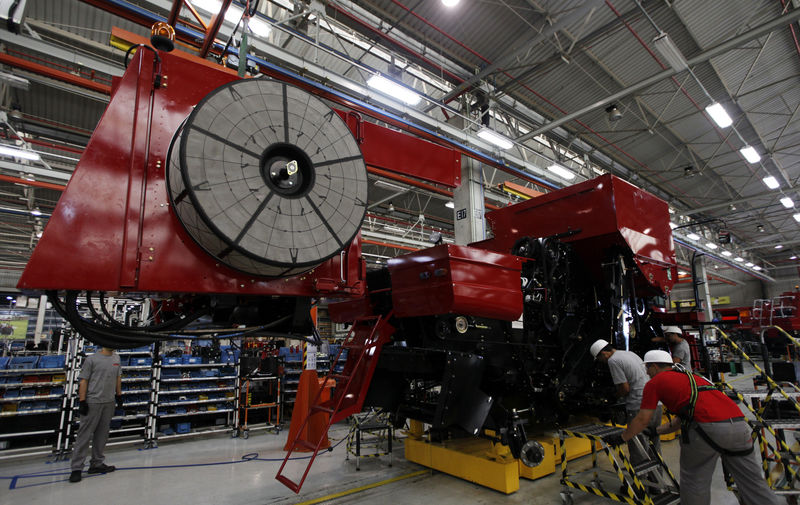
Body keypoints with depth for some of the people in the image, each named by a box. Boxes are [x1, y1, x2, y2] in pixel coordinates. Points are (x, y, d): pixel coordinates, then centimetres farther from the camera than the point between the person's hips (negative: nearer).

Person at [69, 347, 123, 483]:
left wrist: (119, 395, 15)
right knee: (85, 434, -1)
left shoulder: (116, 358, 8)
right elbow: (83, 381, -8)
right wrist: (82, 401, -11)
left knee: (102, 434, 13)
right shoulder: (91, 359, -9)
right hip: (93, 402, -5)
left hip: (109, 402, 6)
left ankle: (97, 463, 23)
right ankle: (76, 468, 9)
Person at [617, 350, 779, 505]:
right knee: (754, 484, 18)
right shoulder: (688, 376, 32)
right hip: (739, 423, 8)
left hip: (708, 428, -7)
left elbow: (642, 420, 11)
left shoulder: (654, 383, 10)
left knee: (694, 482, 11)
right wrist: (657, 431, 44)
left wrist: (622, 438, 24)